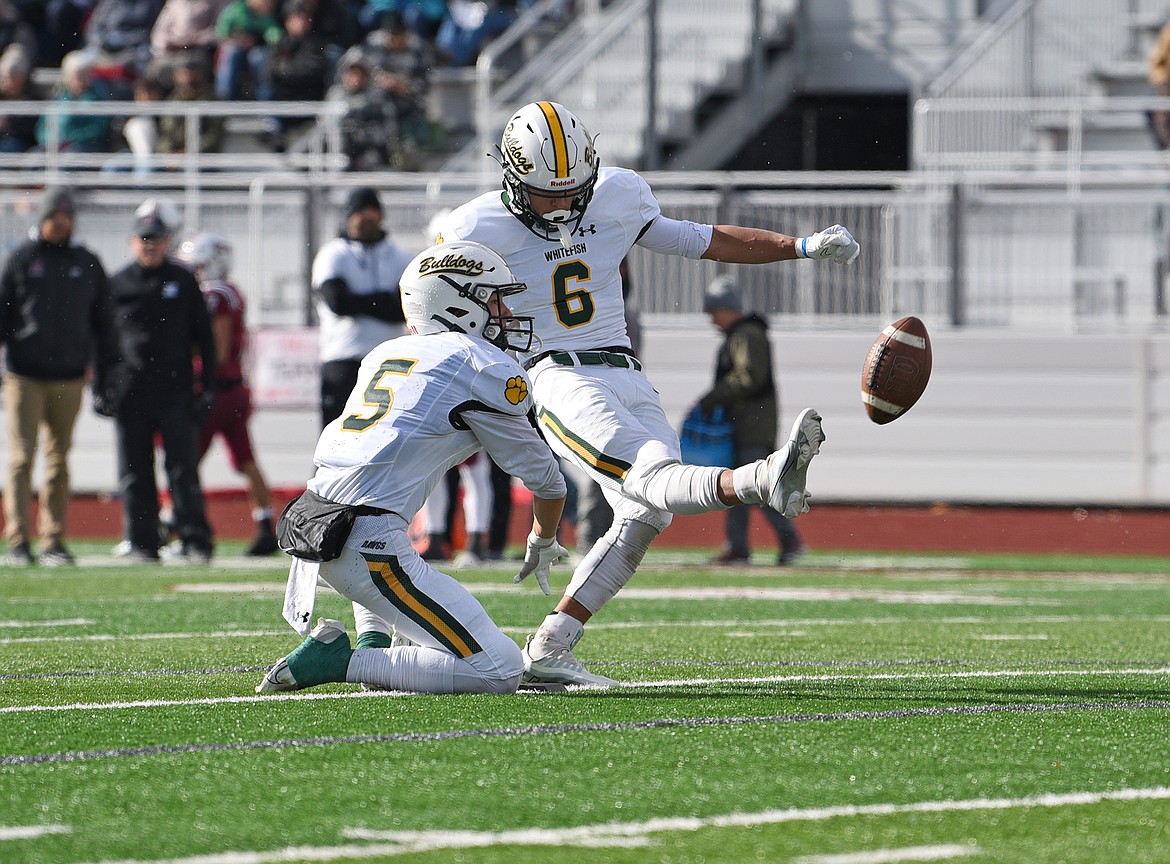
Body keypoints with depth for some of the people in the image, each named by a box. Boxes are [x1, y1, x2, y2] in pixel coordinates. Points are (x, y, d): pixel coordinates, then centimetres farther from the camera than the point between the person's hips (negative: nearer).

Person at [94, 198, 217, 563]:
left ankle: (194, 540, -4)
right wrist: (102, 389, 5)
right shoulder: (118, 283, 8)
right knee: (135, 472, 2)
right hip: (130, 392, 1)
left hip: (175, 391, -1)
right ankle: (142, 543, 7)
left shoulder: (183, 281, 8)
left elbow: (204, 338, 10)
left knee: (183, 468, -6)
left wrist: (207, 387, 4)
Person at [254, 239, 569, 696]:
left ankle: (374, 643, 19)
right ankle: (339, 661, -10)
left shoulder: (384, 354, 21)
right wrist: (543, 543, 34)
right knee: (499, 671, -8)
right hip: (370, 544, -8)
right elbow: (545, 479, 15)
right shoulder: (487, 368, 2)